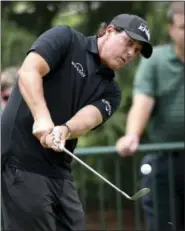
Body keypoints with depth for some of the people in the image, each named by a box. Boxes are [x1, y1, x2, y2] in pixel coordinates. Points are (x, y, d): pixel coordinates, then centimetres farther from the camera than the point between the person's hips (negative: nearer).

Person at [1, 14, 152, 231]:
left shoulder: (110, 90, 14)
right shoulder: (65, 38, 0)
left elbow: (88, 118, -7)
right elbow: (28, 71, -16)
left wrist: (64, 130, -30)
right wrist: (42, 118, -31)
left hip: (58, 170, 7)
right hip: (21, 160, -7)